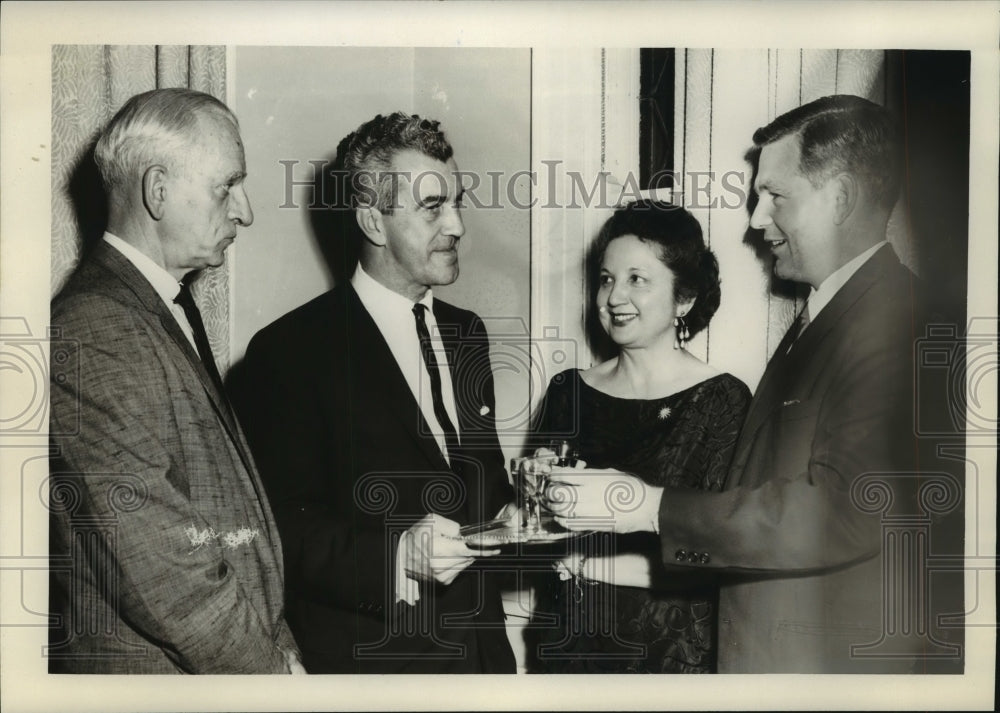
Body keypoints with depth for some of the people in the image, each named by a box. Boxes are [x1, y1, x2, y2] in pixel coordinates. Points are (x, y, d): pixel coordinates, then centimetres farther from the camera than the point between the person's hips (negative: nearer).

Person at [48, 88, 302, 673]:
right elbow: (161, 573, -24)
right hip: (145, 670, -8)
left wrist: (280, 643, 3)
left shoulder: (172, 310, 10)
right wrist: (275, 669, -13)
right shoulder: (91, 335, -21)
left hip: (233, 653, 8)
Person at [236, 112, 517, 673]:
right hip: (367, 655, -6)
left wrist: (509, 515, -3)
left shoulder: (465, 333, 7)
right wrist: (396, 557, -28)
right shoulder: (290, 351, -14)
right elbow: (284, 531, -16)